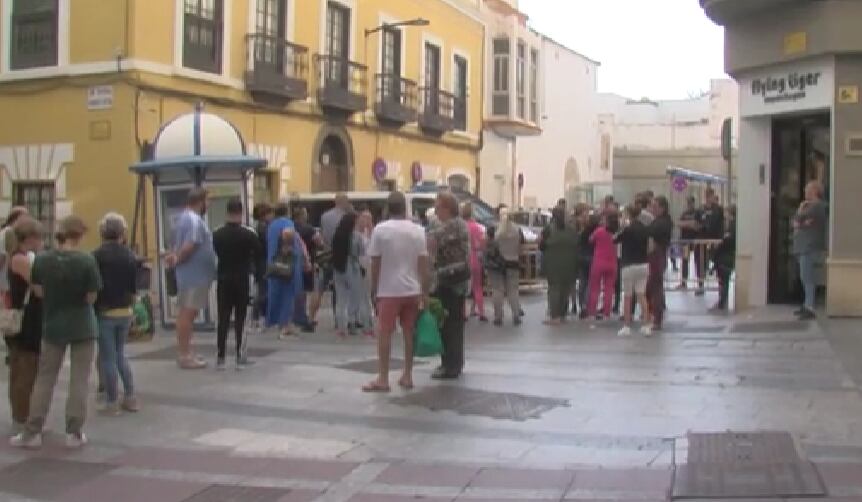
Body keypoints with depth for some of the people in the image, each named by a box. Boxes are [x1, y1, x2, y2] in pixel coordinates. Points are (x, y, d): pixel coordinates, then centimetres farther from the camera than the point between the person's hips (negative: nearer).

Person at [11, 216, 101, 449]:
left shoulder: (42, 259, -6)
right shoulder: (87, 260, -15)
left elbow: (38, 292, 1)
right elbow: (91, 297, -12)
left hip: (53, 326, 3)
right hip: (82, 327, -3)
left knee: (44, 379, 11)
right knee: (79, 380, 6)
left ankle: (32, 432, 14)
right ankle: (74, 433, 9)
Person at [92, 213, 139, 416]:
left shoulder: (97, 255, -12)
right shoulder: (130, 255, 2)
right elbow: (134, 288, 8)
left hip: (104, 312, -5)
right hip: (125, 312, 5)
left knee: (107, 358, 3)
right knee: (120, 354, 17)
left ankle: (112, 402, 7)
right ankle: (130, 397, 16)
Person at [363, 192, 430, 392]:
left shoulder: (380, 230, -7)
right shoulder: (418, 231, 1)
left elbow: (375, 264, -5)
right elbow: (423, 264, 0)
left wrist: (374, 290, 5)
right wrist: (425, 292, 6)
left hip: (389, 291, -3)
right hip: (412, 290, 3)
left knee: (384, 334, 0)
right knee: (409, 333, 10)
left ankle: (383, 379, -2)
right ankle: (407, 376, 14)